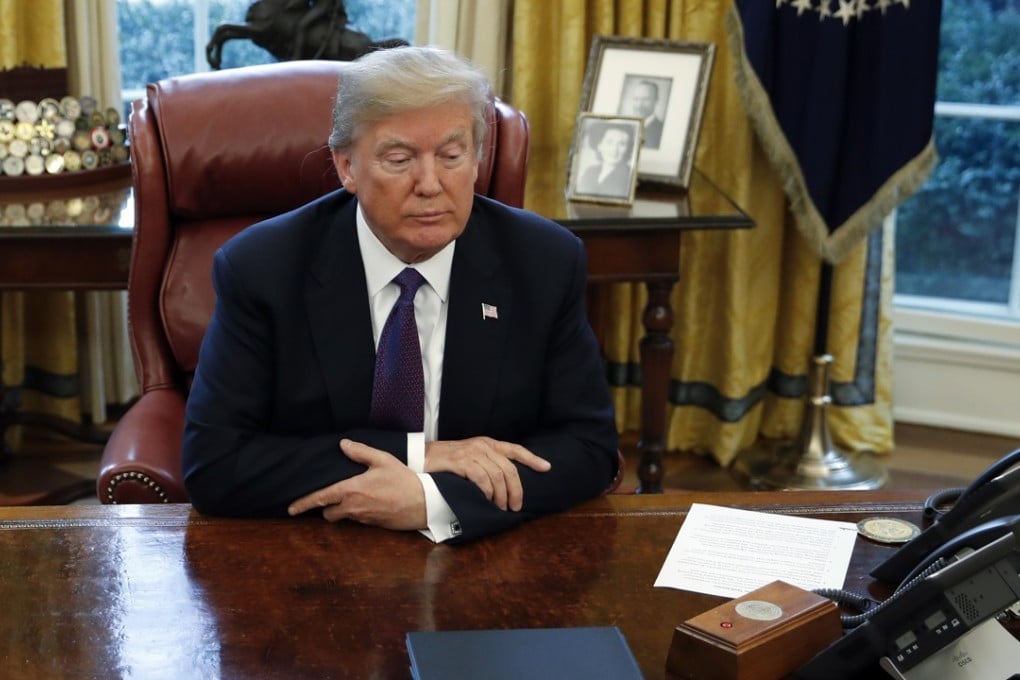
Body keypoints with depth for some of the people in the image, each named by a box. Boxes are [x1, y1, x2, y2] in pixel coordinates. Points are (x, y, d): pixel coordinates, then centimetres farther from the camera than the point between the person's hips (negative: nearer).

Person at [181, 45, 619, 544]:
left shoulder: (546, 263, -5)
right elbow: (212, 465, -12)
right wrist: (415, 452, -18)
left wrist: (434, 500, -18)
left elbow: (590, 446, -3)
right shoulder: (260, 270, -9)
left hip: (488, 559, 2)